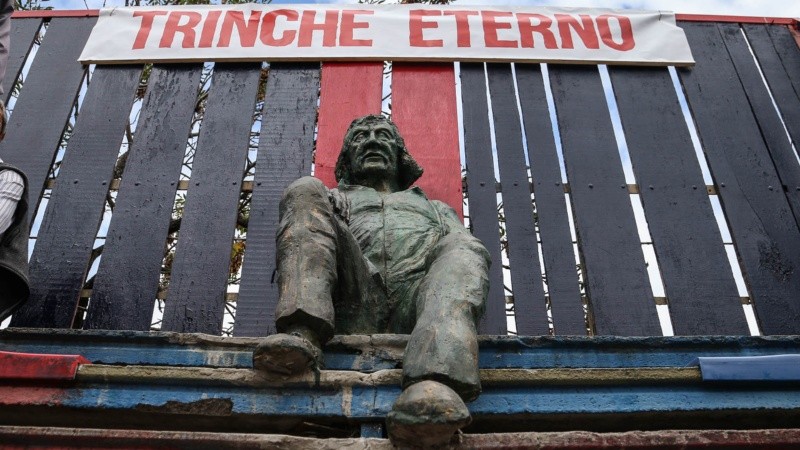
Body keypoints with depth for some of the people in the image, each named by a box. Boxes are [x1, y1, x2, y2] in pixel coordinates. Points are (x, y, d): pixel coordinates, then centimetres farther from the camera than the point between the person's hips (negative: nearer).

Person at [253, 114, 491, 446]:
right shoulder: (332, 199, 38)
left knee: (461, 247, -28)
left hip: (414, 309, 1)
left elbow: (463, 258, 22)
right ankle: (303, 333, -36)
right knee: (305, 190, -12)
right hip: (352, 308, 0)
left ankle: (434, 386, -54)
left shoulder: (436, 208, 40)